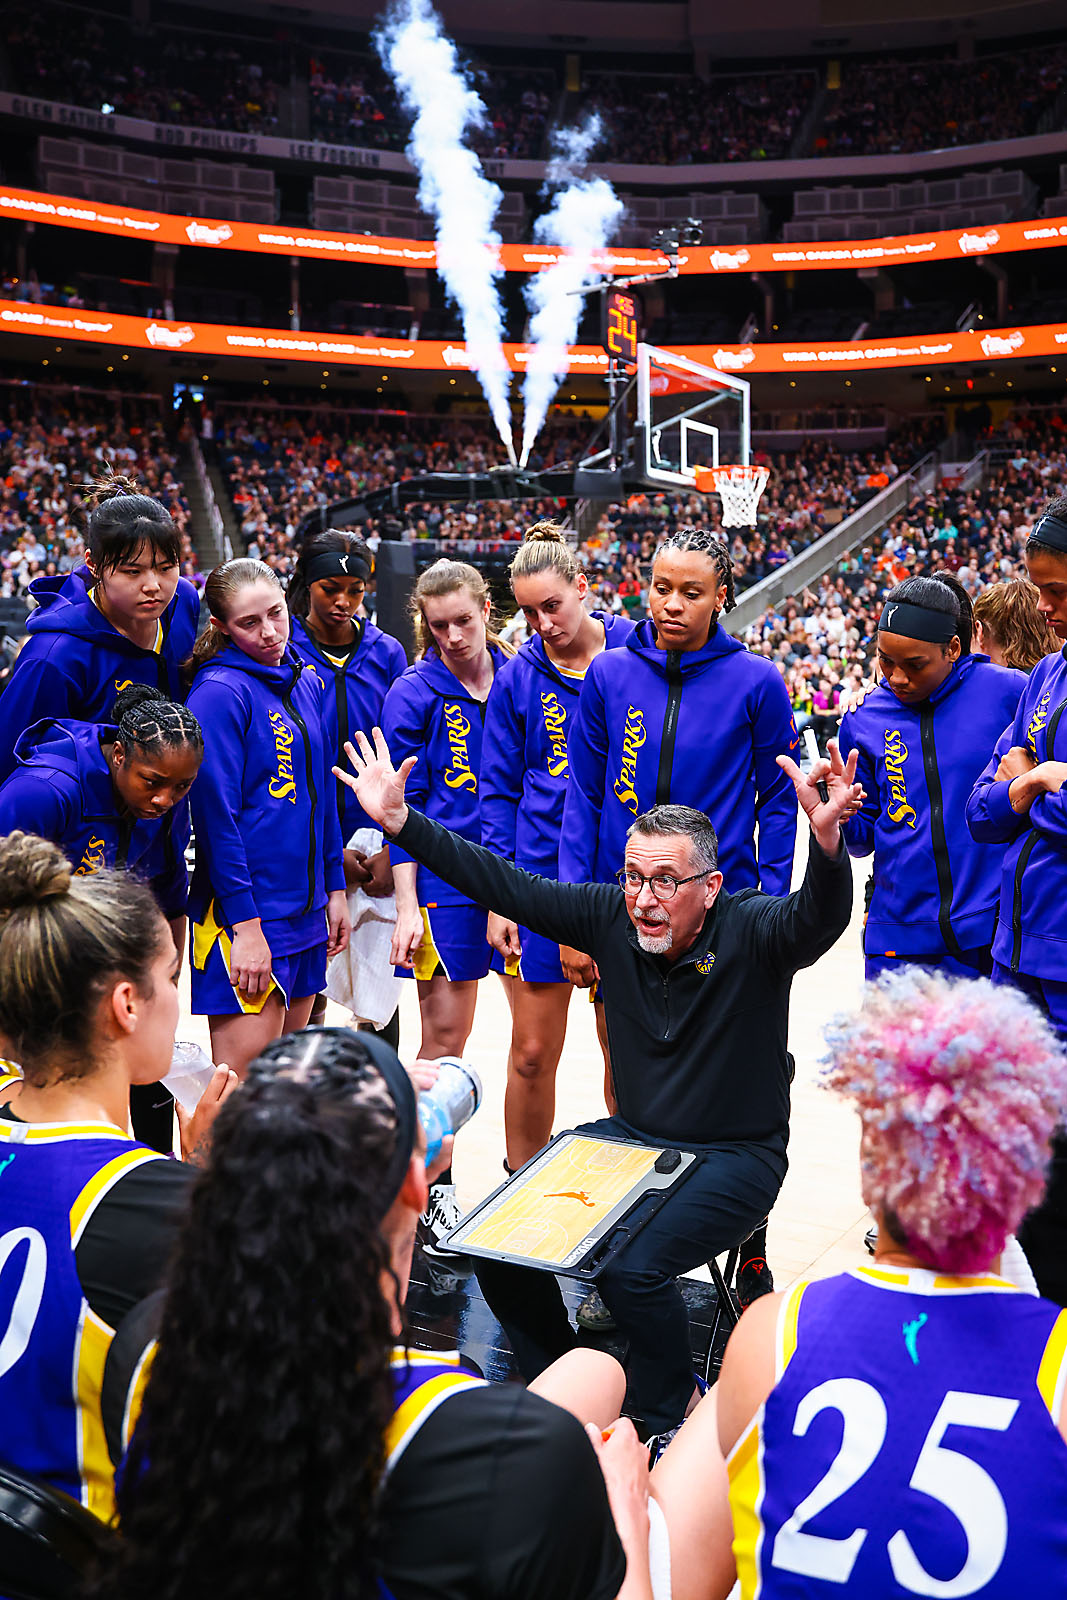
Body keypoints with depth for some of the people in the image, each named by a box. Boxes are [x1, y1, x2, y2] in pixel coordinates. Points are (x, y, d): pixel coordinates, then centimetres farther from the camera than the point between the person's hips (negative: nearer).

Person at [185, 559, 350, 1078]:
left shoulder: (307, 684, 10)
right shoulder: (220, 691, -12)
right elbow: (215, 815, -16)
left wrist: (334, 888, 14)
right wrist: (246, 926, -18)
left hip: (306, 911, 7)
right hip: (245, 915, -7)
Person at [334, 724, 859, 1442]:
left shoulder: (751, 931, -16)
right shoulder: (613, 916, -4)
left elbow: (818, 918, -36)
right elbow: (510, 886, -2)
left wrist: (827, 838, -58)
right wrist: (399, 821, -6)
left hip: (735, 1158, -5)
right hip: (628, 1137, 6)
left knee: (632, 1269, -28)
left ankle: (672, 1412, 4)